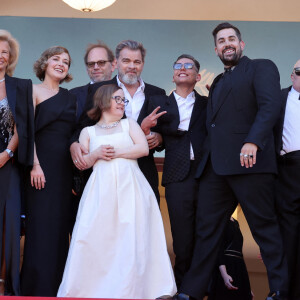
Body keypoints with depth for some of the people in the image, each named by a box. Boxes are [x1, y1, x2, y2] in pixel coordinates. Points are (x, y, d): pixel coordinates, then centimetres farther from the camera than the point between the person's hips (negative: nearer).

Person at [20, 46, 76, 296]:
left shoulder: (70, 97, 16)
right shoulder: (34, 91, 2)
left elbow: (74, 132, 12)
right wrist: (35, 164, -15)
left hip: (65, 167, 5)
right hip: (41, 165, -5)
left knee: (60, 225, 6)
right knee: (40, 225, -4)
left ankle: (57, 283, 15)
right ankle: (38, 287, 4)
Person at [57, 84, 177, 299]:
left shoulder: (129, 124, 20)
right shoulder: (88, 132, 20)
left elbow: (144, 148, 5)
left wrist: (116, 153, -2)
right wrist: (96, 154, -7)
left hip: (130, 187, 0)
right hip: (102, 189, 0)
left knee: (131, 239, -12)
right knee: (95, 237, -13)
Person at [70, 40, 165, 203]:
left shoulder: (157, 94, 13)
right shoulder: (99, 90, 7)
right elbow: (83, 126, 5)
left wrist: (159, 138, -5)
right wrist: (74, 144, -14)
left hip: (145, 177, 2)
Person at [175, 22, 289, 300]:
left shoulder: (261, 68, 5)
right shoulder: (218, 82, 27)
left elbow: (270, 106, -12)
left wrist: (253, 142, -25)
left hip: (249, 162, -7)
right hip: (215, 166, 7)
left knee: (265, 228, -3)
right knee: (206, 230, 7)